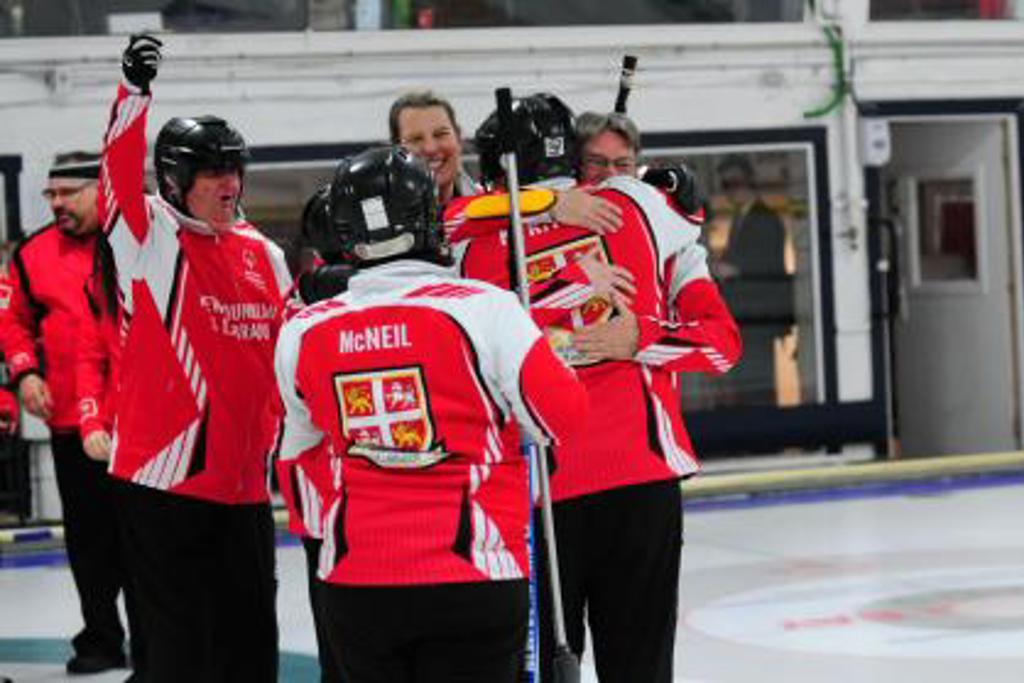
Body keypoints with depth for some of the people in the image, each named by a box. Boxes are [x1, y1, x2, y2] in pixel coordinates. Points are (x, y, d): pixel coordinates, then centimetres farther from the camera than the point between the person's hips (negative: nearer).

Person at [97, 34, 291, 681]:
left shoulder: (263, 253, 12)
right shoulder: (151, 238, -6)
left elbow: (291, 345, 23)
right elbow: (121, 173, -23)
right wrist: (135, 89, -35)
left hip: (243, 480, 6)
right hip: (165, 475, -6)